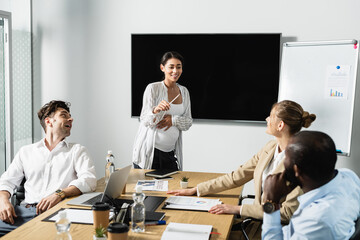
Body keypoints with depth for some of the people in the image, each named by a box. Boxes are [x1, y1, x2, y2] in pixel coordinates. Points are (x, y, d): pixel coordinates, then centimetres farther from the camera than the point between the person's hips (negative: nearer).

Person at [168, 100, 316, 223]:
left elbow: (287, 212, -20)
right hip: (258, 218, 6)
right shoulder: (270, 148, 6)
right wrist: (195, 190, 9)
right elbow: (236, 177, 10)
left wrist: (238, 209, -21)